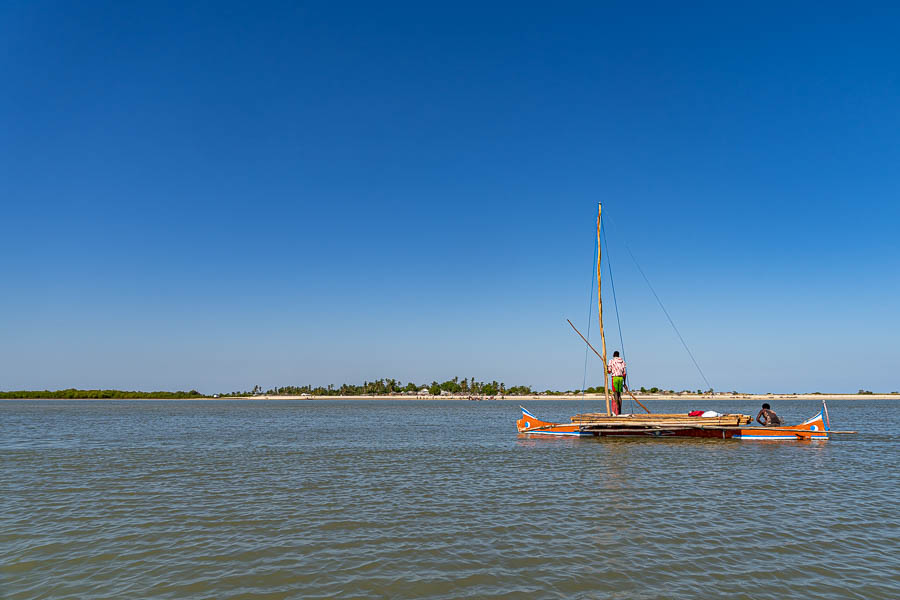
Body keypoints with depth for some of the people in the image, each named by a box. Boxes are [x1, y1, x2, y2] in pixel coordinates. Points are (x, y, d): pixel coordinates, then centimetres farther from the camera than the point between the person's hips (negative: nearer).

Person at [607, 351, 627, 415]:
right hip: (621, 378, 4)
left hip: (615, 377, -4)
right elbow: (624, 372, 12)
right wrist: (624, 382, 17)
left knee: (615, 394, -7)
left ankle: (616, 410, -16)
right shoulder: (622, 361, 13)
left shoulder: (611, 360, 0)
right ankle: (620, 410, 7)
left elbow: (609, 371, -2)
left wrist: (607, 368, 21)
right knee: (619, 395, 9)